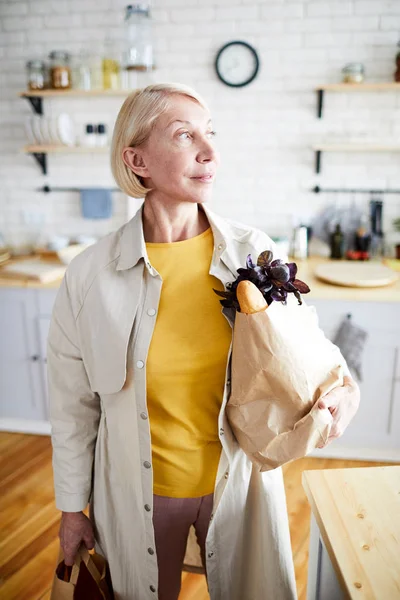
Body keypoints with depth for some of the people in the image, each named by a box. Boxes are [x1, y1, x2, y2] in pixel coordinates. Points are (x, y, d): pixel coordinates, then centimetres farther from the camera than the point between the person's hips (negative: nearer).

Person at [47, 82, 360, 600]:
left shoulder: (256, 253, -13)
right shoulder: (89, 276, -16)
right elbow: (72, 405, -5)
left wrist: (340, 392, -21)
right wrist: (71, 508, 4)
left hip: (239, 481, 1)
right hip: (139, 495, 0)